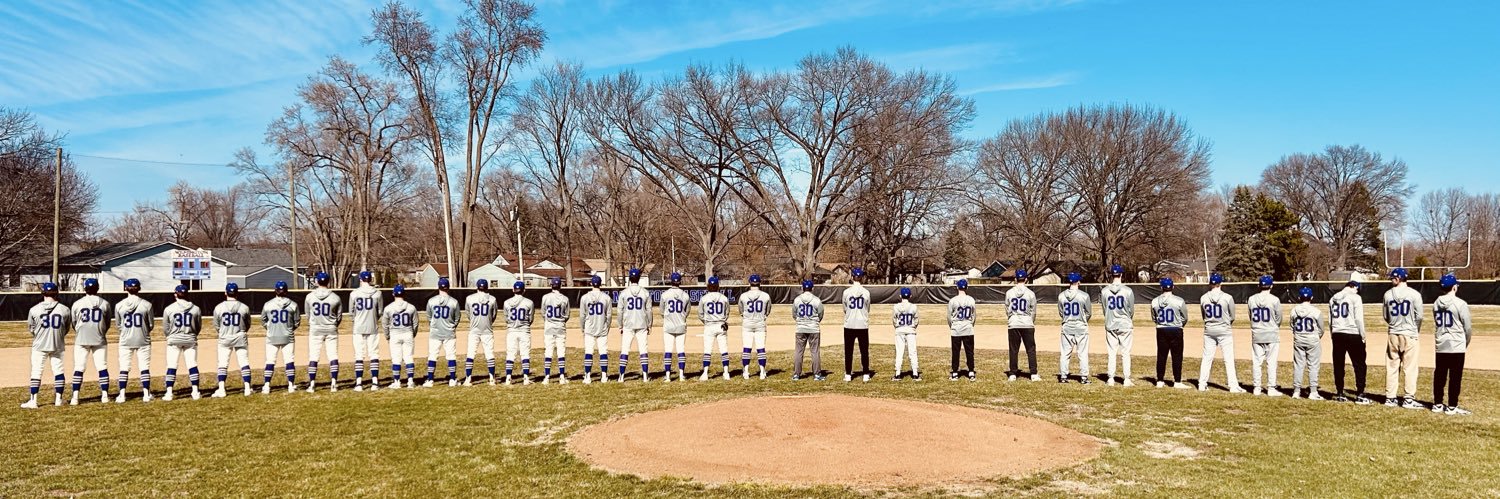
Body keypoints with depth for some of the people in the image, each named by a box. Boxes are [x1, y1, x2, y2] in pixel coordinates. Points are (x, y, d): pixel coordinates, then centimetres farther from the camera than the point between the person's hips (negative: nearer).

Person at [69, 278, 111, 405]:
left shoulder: (77, 304, -2)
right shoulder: (104, 303, 0)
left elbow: (73, 323, 7)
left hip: (81, 339, 0)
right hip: (99, 340, 0)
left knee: (78, 368, 3)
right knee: (102, 367, 5)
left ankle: (75, 397, -1)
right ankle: (105, 395, 4)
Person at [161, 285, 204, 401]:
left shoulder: (169, 309, -6)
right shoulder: (195, 309, -2)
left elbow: (165, 329, 0)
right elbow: (199, 327, 5)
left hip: (174, 340, -1)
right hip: (190, 340, 1)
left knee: (171, 367, 4)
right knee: (192, 365, 5)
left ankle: (169, 393, 3)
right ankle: (195, 392, 5)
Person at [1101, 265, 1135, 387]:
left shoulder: (1104, 291, -4)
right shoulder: (1128, 291, -9)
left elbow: (1104, 309, 2)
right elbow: (1131, 310, -2)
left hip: (1110, 326, 2)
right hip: (1125, 325, -2)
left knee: (1112, 353, 9)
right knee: (1125, 353, 6)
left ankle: (1111, 379, 10)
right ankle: (1126, 379, 9)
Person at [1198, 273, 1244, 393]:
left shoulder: (1203, 298, -3)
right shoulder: (1227, 297, -11)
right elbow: (1232, 317, -2)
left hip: (1209, 330, 3)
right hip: (1224, 330, -3)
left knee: (1207, 358, 10)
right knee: (1229, 359, 2)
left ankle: (1202, 384, 12)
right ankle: (1233, 386, 3)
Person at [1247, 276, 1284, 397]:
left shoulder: (1251, 299, -1)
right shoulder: (1274, 300, -10)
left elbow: (1251, 317, 6)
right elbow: (1278, 319, -3)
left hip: (1256, 335, 3)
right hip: (1272, 335, -3)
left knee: (1256, 362, 9)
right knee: (1271, 362, 4)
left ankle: (1257, 388, 14)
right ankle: (1271, 388, 7)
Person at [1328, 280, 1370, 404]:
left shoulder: (1333, 299, 11)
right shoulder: (1355, 297, -7)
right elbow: (1359, 319, -11)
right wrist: (1363, 335, -4)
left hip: (1337, 334, 6)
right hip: (1353, 334, -6)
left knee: (1338, 365, 9)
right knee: (1359, 365, 2)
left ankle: (1340, 394, 13)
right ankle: (1359, 395, 0)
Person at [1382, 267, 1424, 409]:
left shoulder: (1388, 294, 0)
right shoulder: (1414, 294, -9)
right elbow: (1419, 316, -5)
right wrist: (1415, 330, 12)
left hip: (1393, 334, 3)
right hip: (1409, 334, -3)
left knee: (1392, 367, 9)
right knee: (1410, 368, 3)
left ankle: (1390, 398, 12)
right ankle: (1409, 399, 4)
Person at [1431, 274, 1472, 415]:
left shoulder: (1436, 304, 4)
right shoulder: (1460, 303, -13)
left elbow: (1436, 325, 8)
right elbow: (1468, 327, -9)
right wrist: (1466, 343, 7)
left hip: (1440, 346, 5)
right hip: (1456, 346, -5)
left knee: (1439, 376, 12)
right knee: (1455, 377, 3)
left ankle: (1437, 404, 18)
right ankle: (1452, 407, 7)